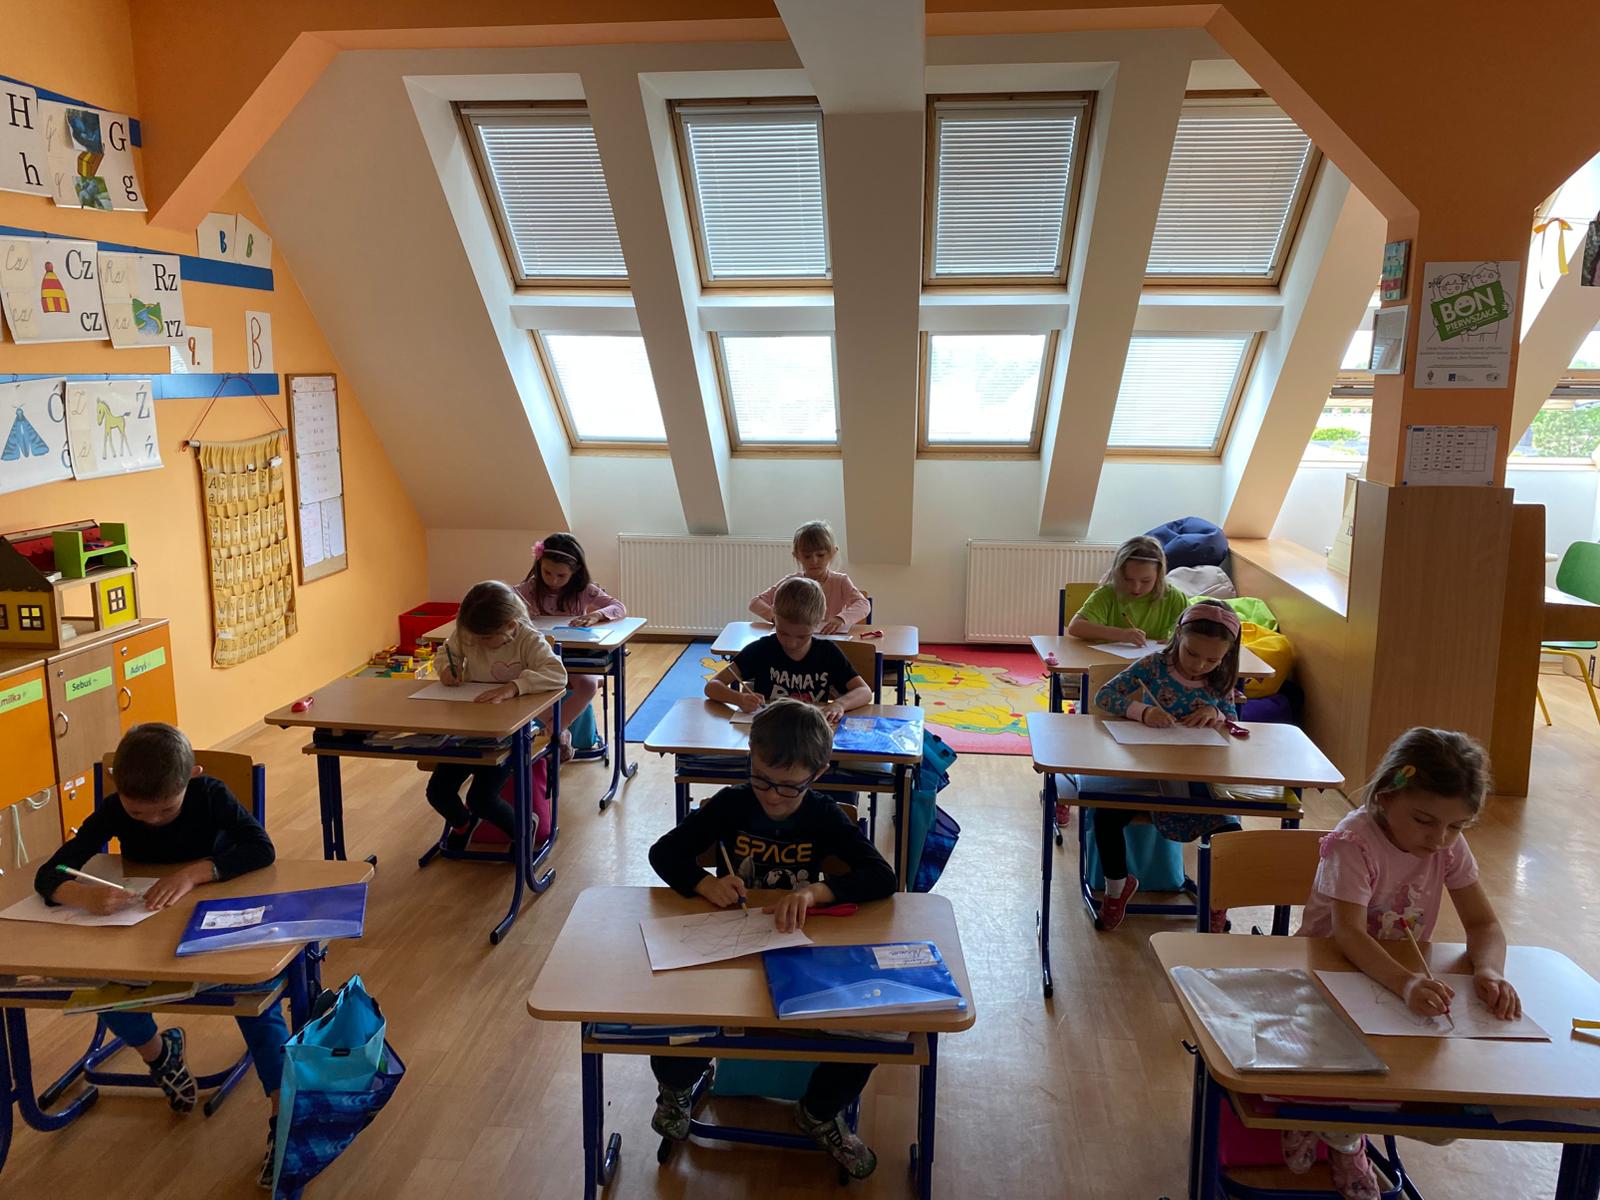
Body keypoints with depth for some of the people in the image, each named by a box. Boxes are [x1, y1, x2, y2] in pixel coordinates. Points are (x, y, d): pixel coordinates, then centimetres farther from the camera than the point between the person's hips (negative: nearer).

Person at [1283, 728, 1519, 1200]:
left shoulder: (1450, 846, -7)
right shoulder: (1354, 841, -25)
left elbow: (1484, 923, -8)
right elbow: (1348, 934, -35)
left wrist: (1489, 970, -32)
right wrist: (1406, 983, -53)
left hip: (1405, 977, 5)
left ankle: (1342, 1134, 11)